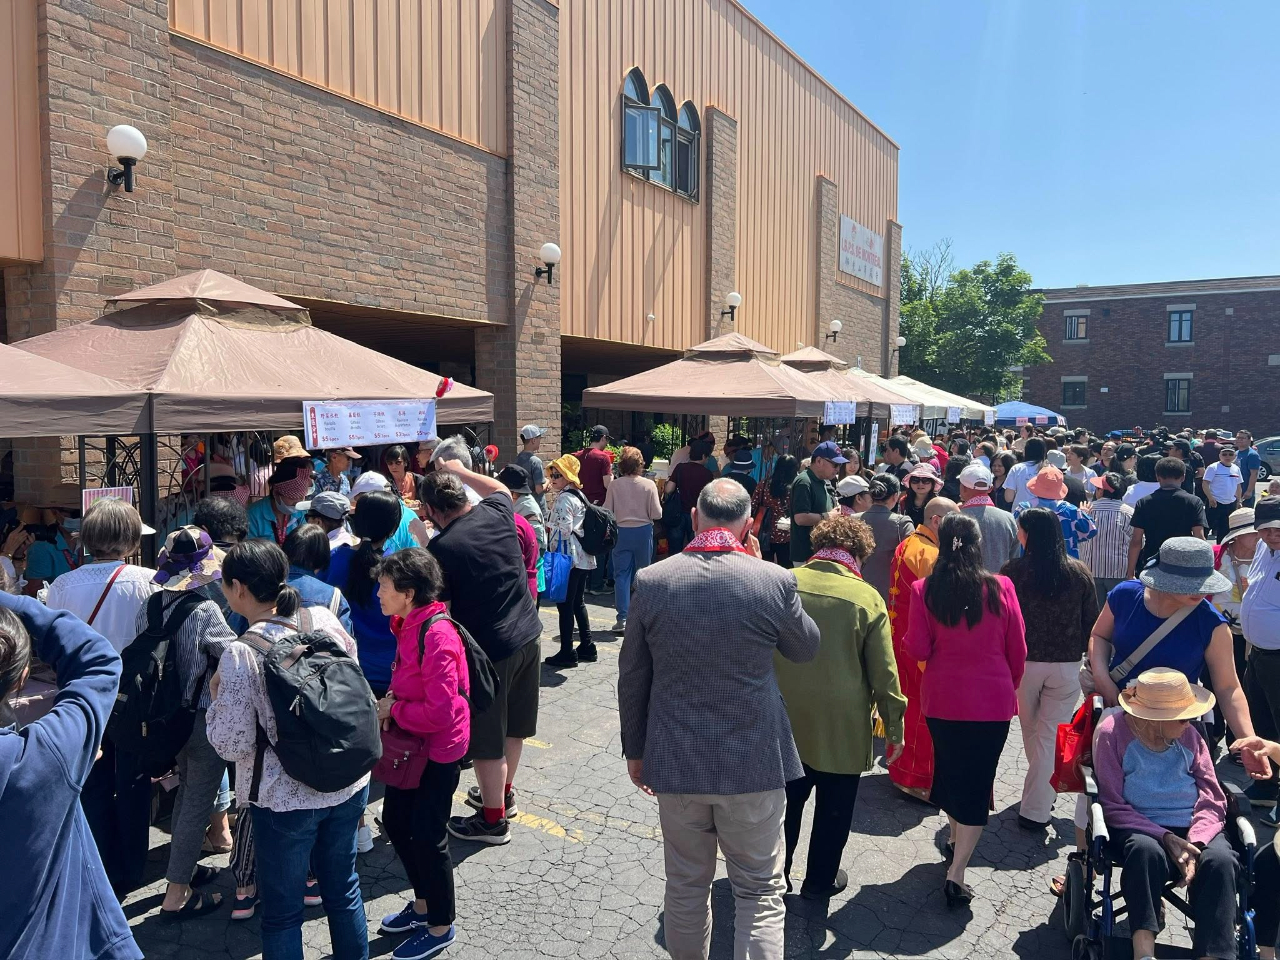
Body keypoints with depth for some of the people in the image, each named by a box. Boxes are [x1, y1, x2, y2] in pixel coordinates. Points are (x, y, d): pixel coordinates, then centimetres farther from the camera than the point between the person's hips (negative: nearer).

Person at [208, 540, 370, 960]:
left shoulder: (241, 655, -20)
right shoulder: (325, 620, -7)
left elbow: (232, 745, -14)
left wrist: (217, 699, 1)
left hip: (285, 801, -5)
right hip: (349, 786, 5)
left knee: (282, 912, 15)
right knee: (343, 889, 24)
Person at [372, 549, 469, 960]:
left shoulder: (436, 636, -28)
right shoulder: (408, 625, 1)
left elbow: (440, 711, -29)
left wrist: (394, 710, -16)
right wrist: (390, 702, -1)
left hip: (438, 750, -9)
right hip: (411, 744, 10)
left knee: (427, 836, 5)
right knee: (396, 822, 20)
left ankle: (440, 927, 26)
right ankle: (423, 904, 41)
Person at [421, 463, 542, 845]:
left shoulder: (441, 548, -20)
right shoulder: (496, 513, -3)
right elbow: (499, 488, 23)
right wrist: (462, 471, 31)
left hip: (488, 649, -7)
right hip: (528, 636, 7)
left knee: (487, 741, 10)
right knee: (512, 726, 24)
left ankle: (493, 820, 25)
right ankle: (504, 793, 43)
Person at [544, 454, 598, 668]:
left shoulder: (564, 499, -13)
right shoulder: (579, 495, 15)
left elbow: (563, 530, -19)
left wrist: (554, 555, -11)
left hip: (568, 558, -10)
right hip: (584, 558, 10)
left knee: (565, 604, -4)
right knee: (579, 603, 16)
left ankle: (567, 653, 0)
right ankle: (587, 648, 22)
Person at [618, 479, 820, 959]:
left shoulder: (651, 581, -9)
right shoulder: (775, 580, -14)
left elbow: (632, 677, 0)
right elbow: (806, 648, 6)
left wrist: (635, 749, 14)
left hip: (675, 762, 2)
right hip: (753, 763, -2)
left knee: (686, 887, 19)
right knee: (761, 893, 13)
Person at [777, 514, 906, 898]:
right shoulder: (867, 598, -14)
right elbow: (884, 674, -10)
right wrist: (894, 729, 2)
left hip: (784, 719, 2)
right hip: (841, 729, -2)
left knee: (786, 800, 20)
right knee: (833, 809, 18)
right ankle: (820, 880, 33)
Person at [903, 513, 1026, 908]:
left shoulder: (924, 590, -10)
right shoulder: (1000, 588, -10)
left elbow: (918, 650, -8)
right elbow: (1017, 649, -2)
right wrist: (1011, 686, 16)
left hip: (942, 698, 1)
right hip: (993, 700, -1)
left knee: (949, 768, 24)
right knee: (977, 782, 6)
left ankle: (956, 837, 44)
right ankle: (956, 874, 1)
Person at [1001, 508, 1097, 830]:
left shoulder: (1013, 571, -10)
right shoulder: (1079, 572, -3)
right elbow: (1092, 621, 3)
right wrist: (1081, 650, 17)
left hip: (1024, 661, -1)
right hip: (1066, 665, 1)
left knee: (1031, 733, 20)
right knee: (1049, 736, 5)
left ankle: (1042, 792, 38)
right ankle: (1036, 810, 4)